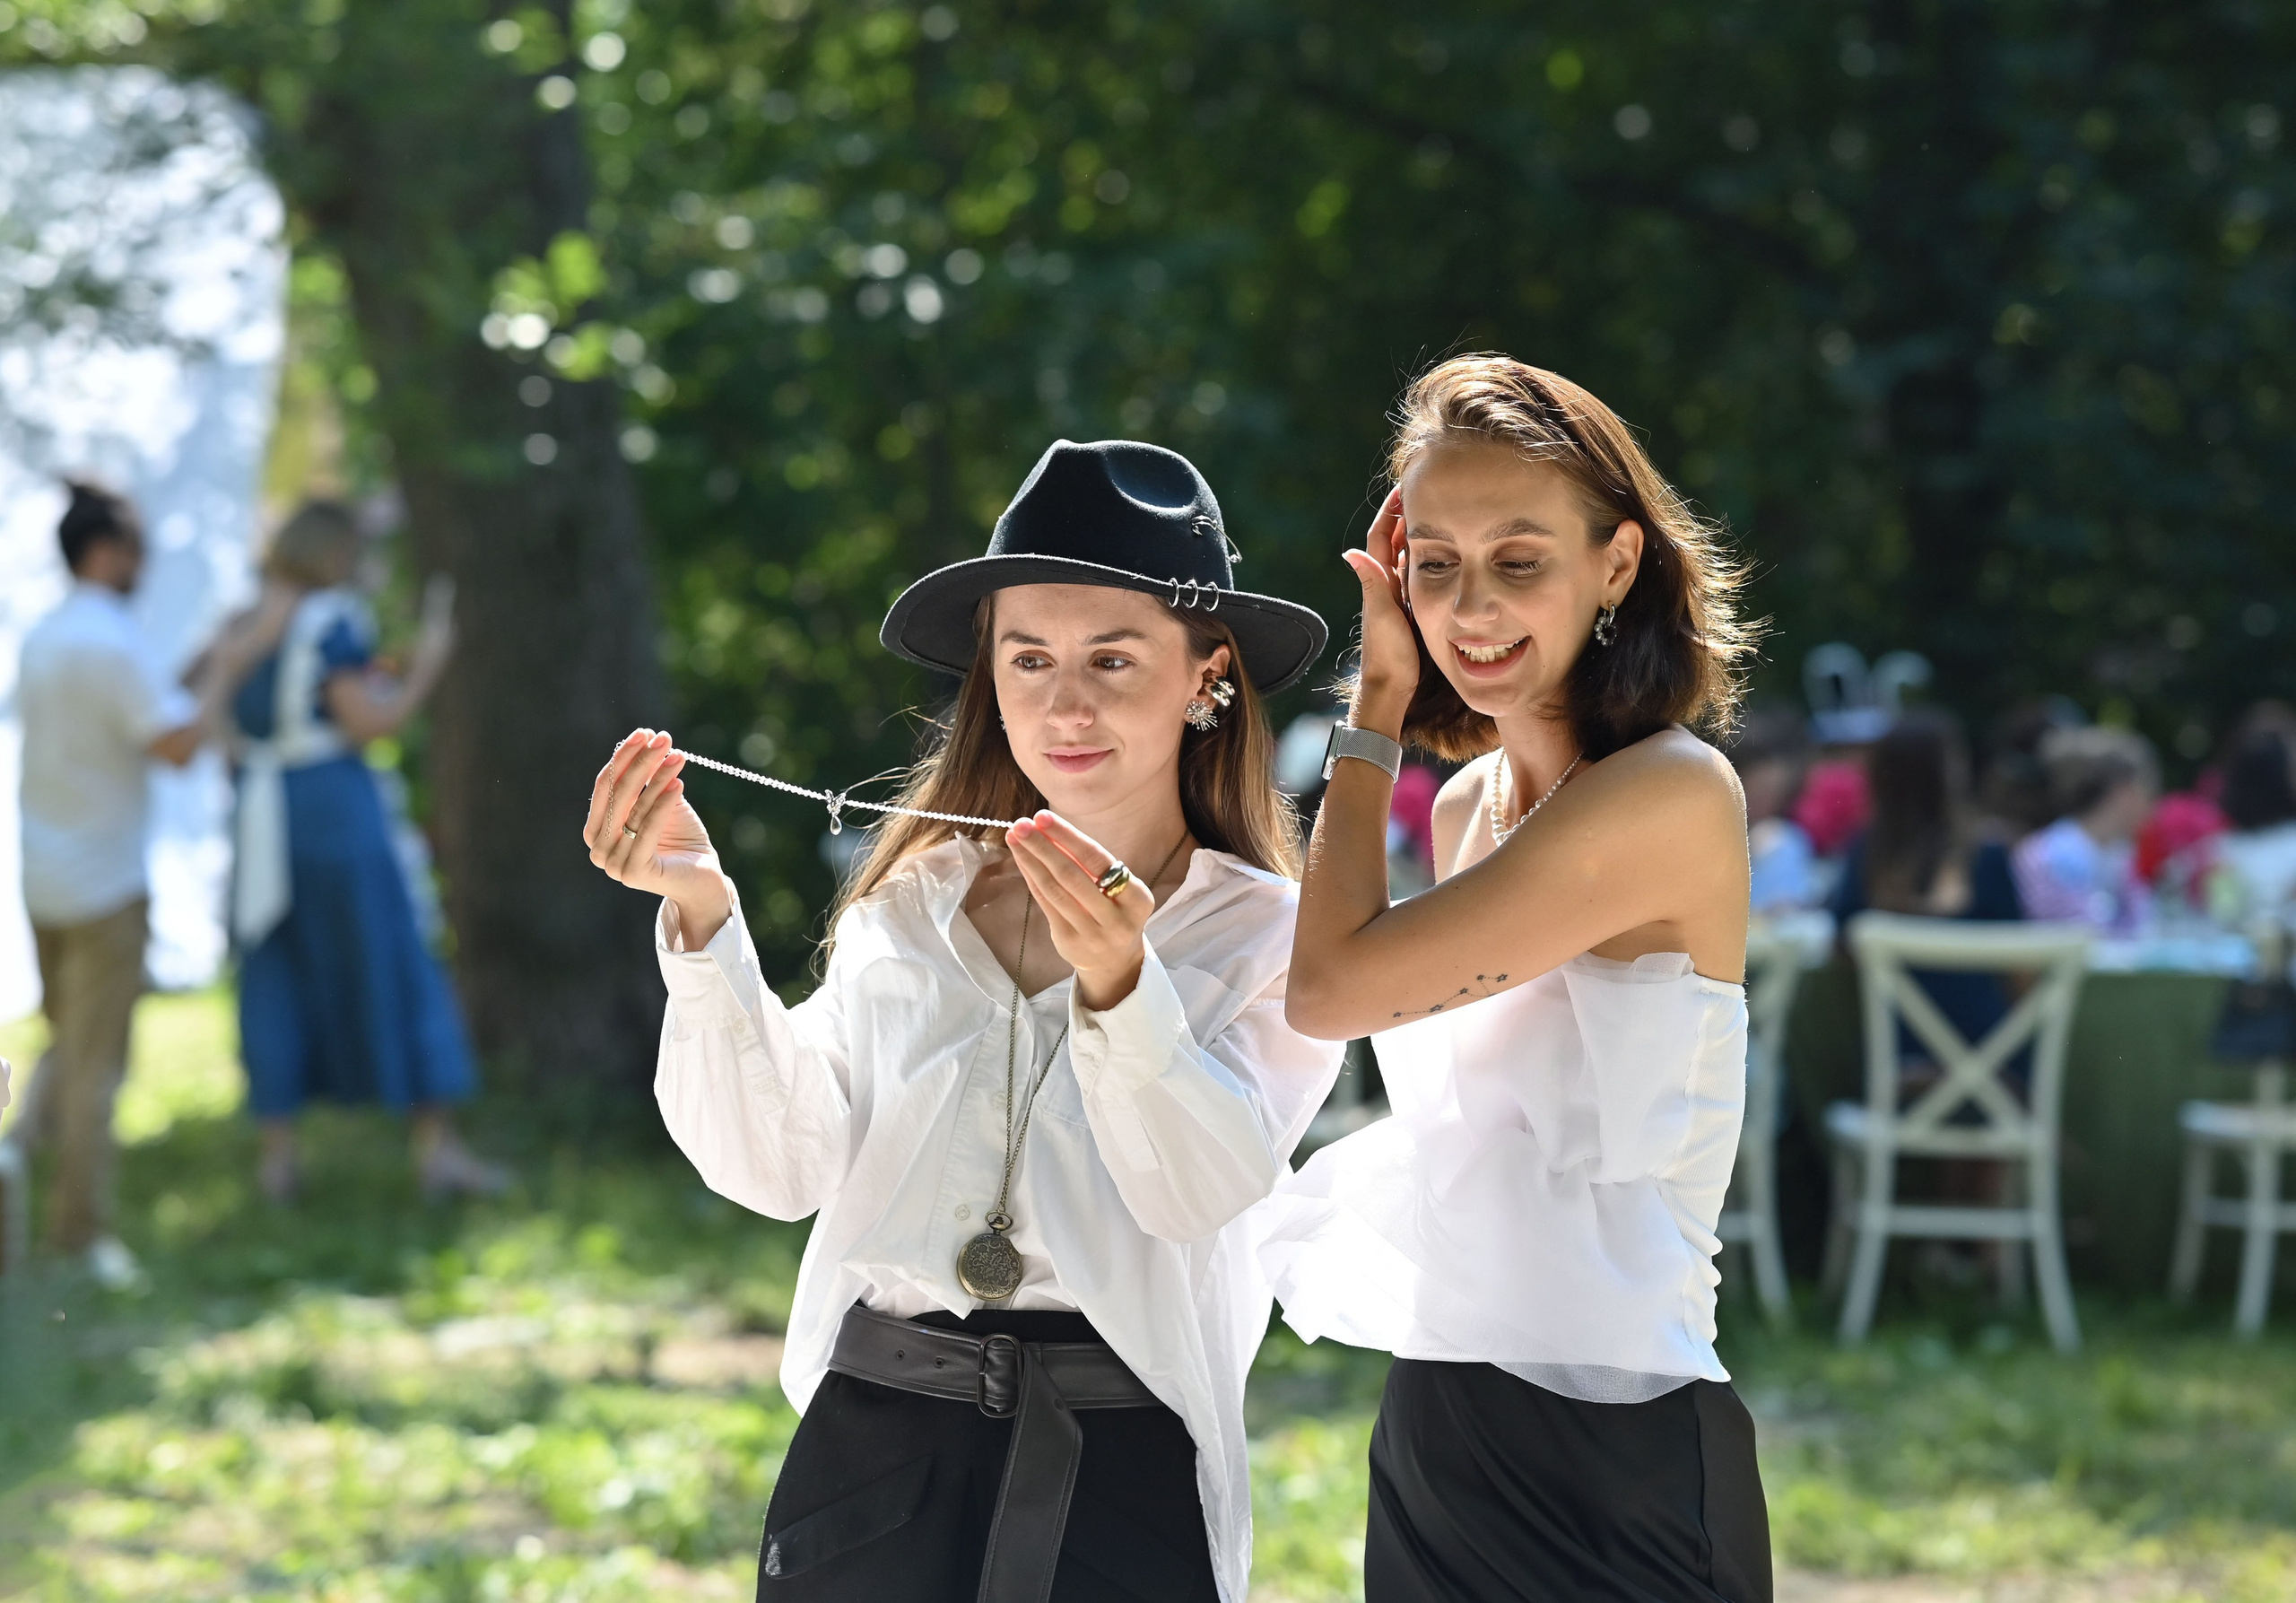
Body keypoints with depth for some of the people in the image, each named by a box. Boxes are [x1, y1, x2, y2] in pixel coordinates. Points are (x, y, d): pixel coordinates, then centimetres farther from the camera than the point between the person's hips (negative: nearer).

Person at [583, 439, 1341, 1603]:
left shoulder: (1271, 936, 0)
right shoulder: (913, 905, 7)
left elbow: (1202, 1191, -14)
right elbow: (779, 1168, -2)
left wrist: (1119, 981, -28)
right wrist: (705, 917, -12)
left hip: (1123, 1474, -2)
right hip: (877, 1449, 2)